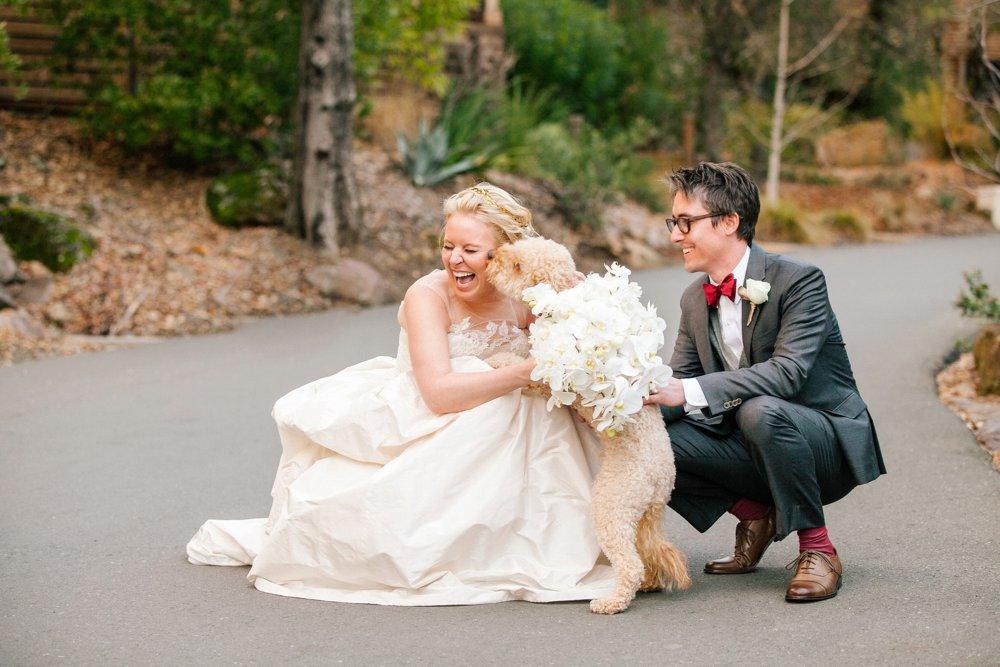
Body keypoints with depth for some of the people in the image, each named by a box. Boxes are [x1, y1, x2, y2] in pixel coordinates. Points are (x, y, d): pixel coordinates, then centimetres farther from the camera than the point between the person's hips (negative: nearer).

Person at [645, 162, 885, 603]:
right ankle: (755, 515, 6)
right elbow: (679, 382, 1)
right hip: (751, 447, 6)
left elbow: (788, 372, -30)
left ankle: (817, 548, -19)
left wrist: (691, 392, -38)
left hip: (830, 444, -6)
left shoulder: (798, 281, -18)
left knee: (760, 411, -38)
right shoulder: (695, 299, 4)